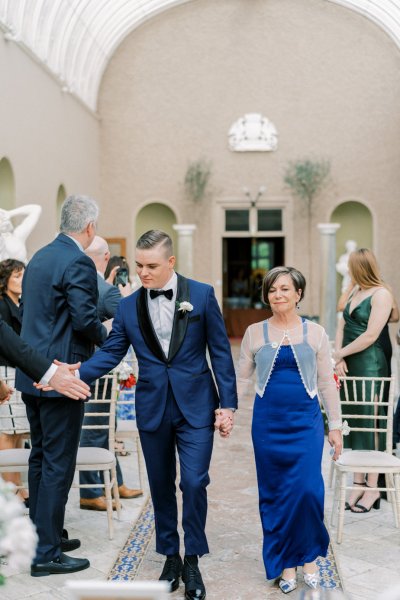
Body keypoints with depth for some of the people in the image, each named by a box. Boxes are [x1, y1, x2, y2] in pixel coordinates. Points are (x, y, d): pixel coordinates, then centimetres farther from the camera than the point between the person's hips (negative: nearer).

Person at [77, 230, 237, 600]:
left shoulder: (201, 295, -3)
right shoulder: (128, 306, 2)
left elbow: (220, 352, -2)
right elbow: (110, 353, 2)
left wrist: (227, 403, -4)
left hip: (195, 406, -2)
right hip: (153, 408, 3)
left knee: (194, 483, -7)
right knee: (161, 485, 12)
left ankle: (192, 561, 12)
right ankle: (170, 556, 28)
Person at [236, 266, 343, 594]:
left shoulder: (315, 332, 3)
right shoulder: (255, 332, 5)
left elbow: (327, 383, 6)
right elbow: (241, 378, 9)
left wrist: (335, 426, 5)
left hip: (306, 420, -1)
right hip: (267, 421, 1)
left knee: (307, 489, -10)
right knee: (273, 493, 5)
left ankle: (309, 555, 14)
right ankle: (286, 563, 20)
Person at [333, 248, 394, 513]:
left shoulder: (381, 294, -11)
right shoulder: (356, 291, 14)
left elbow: (370, 336, -17)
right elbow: (343, 325, 12)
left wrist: (339, 353, -8)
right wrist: (339, 359, -2)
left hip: (370, 365, -8)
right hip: (349, 366, 8)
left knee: (370, 423, -4)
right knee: (354, 423, 9)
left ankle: (372, 488, 4)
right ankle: (359, 483, 17)